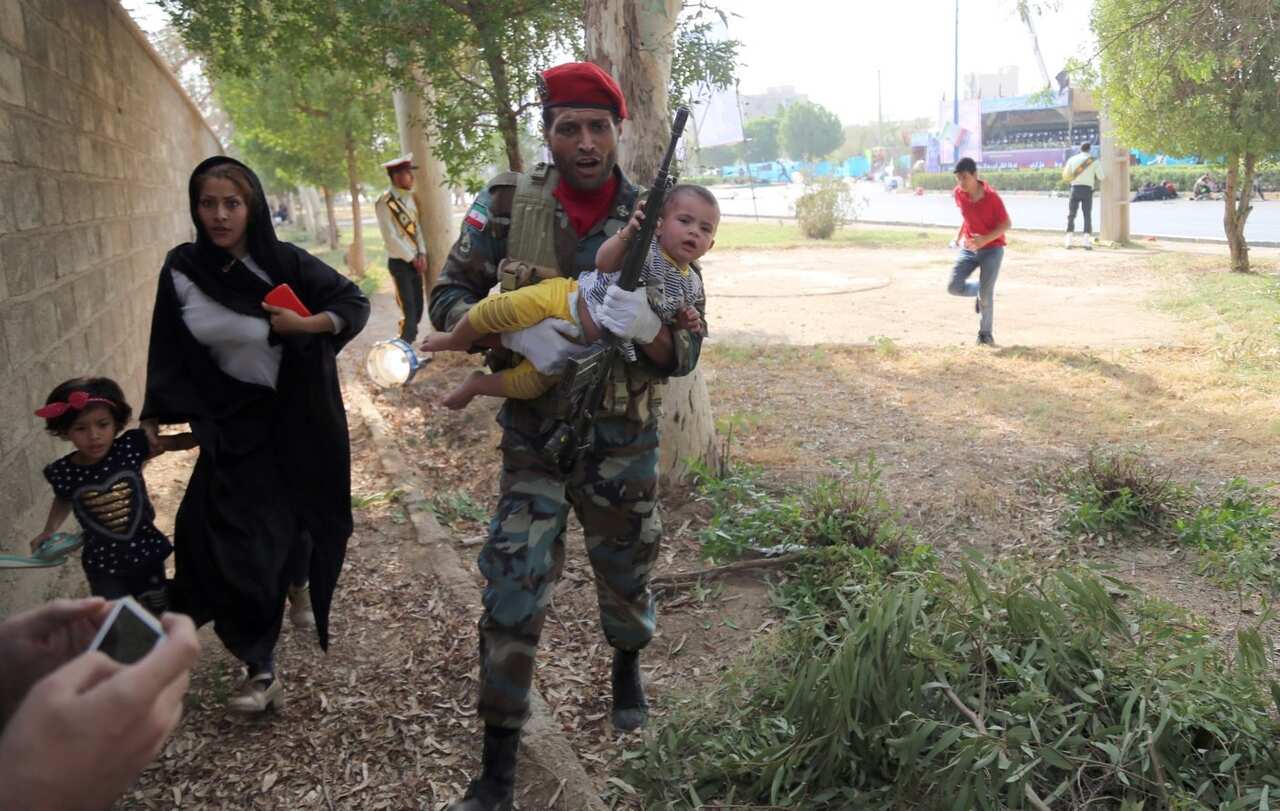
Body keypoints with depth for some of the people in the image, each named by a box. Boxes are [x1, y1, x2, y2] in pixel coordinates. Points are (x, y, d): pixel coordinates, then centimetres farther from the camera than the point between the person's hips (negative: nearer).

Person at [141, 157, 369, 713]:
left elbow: (355, 302, -4)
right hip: (231, 423, 1)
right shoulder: (181, 271, -5)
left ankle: (298, 582, 51)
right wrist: (153, 417, 5)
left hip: (297, 417, -1)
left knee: (295, 511, 14)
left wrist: (306, 325, -20)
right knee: (228, 536, -8)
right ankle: (261, 668, 2)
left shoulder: (285, 263, -12)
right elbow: (169, 352, 5)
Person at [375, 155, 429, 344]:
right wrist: (412, 259, -13)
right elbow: (391, 237, -16)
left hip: (415, 260, 7)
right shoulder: (384, 203, -14)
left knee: (418, 309, 10)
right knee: (409, 311, -8)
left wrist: (421, 255, -3)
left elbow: (416, 228, 10)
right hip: (400, 262, -7)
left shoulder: (409, 198, 9)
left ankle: (407, 343, 25)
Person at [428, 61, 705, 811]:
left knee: (626, 575, 19)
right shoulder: (508, 203, -9)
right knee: (513, 594, -4)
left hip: (624, 441, 1)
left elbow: (685, 355, -8)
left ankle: (628, 672, 52)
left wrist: (649, 329, -32)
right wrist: (513, 327, -25)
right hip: (534, 435, -1)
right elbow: (448, 298, -5)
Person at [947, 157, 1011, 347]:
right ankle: (982, 292, 23)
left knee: (986, 293, -10)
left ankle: (985, 334, 10)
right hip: (969, 248, 5)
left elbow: (1007, 224, -14)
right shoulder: (958, 193, -5)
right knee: (954, 287, -8)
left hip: (992, 248, -5)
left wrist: (985, 239, -26)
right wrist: (959, 235, 6)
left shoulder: (991, 196, -20)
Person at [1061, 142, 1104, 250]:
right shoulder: (1094, 161, 1)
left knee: (1071, 215, 6)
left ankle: (1070, 241, -4)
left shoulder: (1073, 159, 6)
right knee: (1087, 216, 3)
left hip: (1075, 189, 1)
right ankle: (1087, 242, -6)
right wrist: (1104, 177, 24)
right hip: (1087, 190, -1)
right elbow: (1101, 177, 1)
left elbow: (1066, 175, 8)